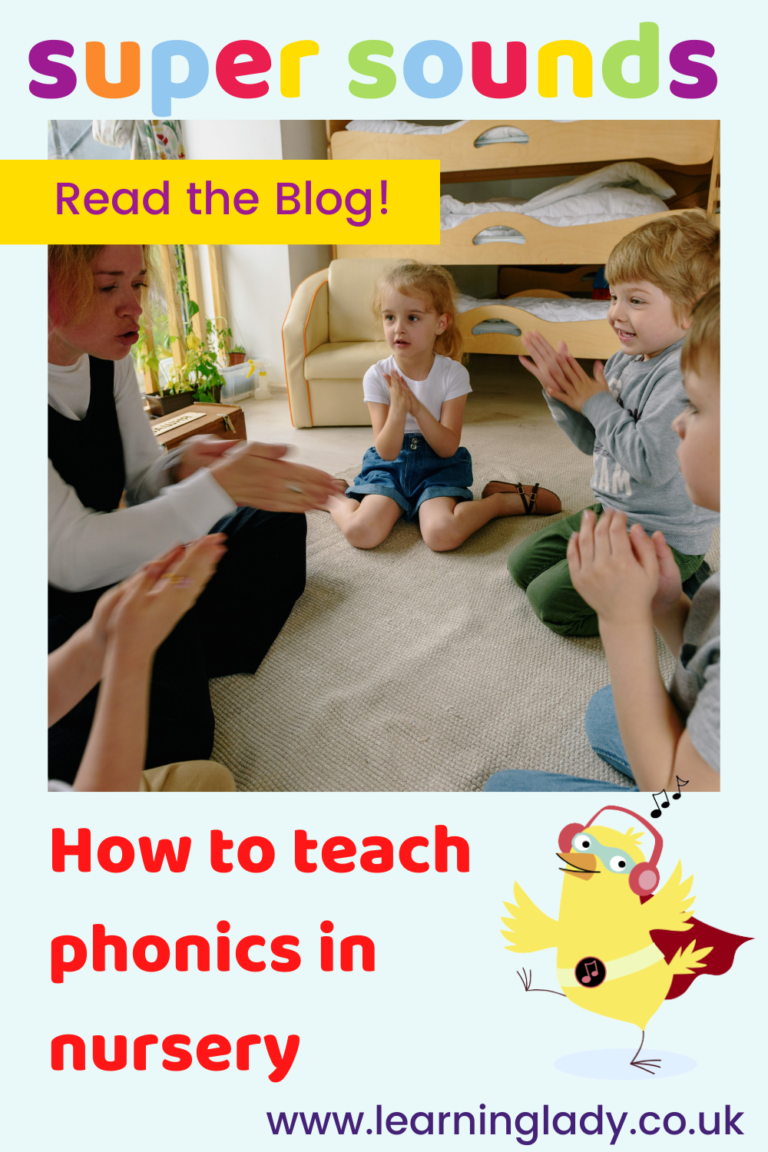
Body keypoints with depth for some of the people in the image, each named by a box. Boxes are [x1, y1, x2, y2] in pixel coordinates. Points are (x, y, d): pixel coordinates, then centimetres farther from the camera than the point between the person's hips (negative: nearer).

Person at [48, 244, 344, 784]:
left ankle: (180, 671, 1)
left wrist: (183, 469, -22)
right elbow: (69, 555, -31)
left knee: (276, 525, 5)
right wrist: (218, 486, -36)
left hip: (111, 568, 8)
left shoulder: (108, 358, -2)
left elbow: (142, 483, 3)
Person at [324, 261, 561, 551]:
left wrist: (418, 409, -29)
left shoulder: (453, 373, -9)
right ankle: (336, 500, 7)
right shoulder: (377, 376, -8)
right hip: (390, 466, 1)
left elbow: (448, 448, -14)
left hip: (438, 467, -1)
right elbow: (386, 452, -12)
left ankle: (503, 498, -4)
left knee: (442, 535, -30)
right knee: (362, 533, -27)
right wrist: (398, 408, -29)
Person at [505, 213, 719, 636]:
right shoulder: (623, 361, 4)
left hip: (662, 535, -9)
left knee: (551, 600, -11)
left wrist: (596, 402, -20)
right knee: (524, 562, 19)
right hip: (611, 512, 10)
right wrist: (559, 391, -6)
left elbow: (651, 463, -32)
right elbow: (592, 441, 11)